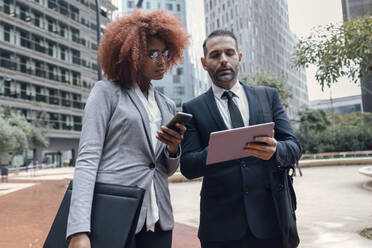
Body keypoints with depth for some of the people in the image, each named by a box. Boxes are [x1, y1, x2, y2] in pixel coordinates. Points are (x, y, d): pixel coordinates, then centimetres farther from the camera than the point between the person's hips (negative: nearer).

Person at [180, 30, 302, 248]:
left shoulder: (269, 96, 7)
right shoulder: (193, 109, 3)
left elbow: (294, 148, 1)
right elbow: (188, 166, -4)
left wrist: (275, 151, -23)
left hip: (270, 218, 2)